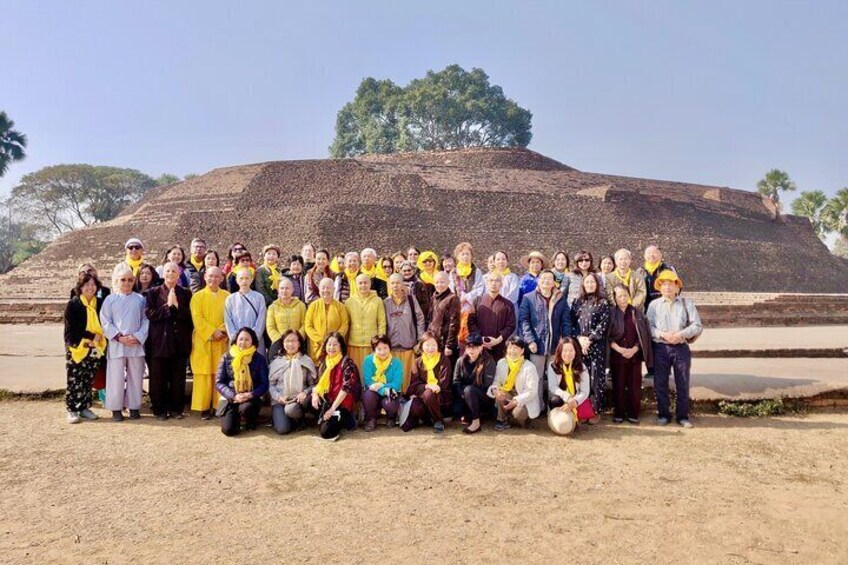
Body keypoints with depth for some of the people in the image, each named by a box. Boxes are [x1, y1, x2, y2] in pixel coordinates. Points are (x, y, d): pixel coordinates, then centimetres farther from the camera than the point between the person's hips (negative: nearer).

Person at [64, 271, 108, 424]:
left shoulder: (100, 304, 6)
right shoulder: (73, 304, -5)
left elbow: (103, 325, 12)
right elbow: (71, 328, -9)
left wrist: (99, 338, -5)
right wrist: (91, 336, -13)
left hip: (94, 349, 4)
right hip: (76, 348, -3)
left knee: (88, 380, 8)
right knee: (74, 380, -1)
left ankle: (84, 407, 18)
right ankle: (72, 410, 6)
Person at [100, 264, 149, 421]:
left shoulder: (140, 299, 6)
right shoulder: (110, 300, 3)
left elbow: (145, 321, 4)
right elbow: (105, 322, -1)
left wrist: (138, 337, -10)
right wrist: (119, 337, -11)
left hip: (136, 344, 1)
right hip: (116, 344, -1)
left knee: (135, 376, 7)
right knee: (116, 377, 1)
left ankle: (134, 406, 18)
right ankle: (116, 408, 12)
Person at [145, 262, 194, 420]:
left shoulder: (186, 293, 9)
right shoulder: (153, 293, 7)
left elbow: (190, 315, 0)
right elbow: (149, 314, -6)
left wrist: (176, 306, -12)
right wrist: (167, 306, -12)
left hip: (180, 342, 1)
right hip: (159, 341, -1)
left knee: (178, 378, 4)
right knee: (158, 378, 2)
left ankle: (176, 408, 15)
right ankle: (159, 410, 12)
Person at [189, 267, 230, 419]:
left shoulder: (227, 296, 10)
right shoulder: (197, 296, 4)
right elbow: (197, 319, -5)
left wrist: (222, 331, -10)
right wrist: (213, 332, -14)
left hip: (221, 342, 2)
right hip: (203, 340, -2)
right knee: (203, 375, -1)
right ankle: (203, 408, 4)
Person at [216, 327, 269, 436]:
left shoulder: (259, 358, 1)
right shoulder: (226, 357, 4)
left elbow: (264, 384, -2)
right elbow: (219, 382, 0)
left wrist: (251, 395, -20)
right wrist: (234, 396, -15)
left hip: (251, 398, -1)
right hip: (230, 398, 1)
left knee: (246, 408, -35)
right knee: (228, 429, -19)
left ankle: (251, 422, 2)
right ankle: (236, 417, 18)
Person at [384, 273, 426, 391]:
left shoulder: (411, 299, 0)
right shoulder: (386, 302, 5)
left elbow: (420, 319, 1)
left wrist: (421, 341, -2)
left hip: (408, 345, -1)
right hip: (391, 345, 1)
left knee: (407, 375, 2)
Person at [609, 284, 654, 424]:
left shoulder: (637, 312, 6)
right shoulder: (611, 313, 0)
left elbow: (643, 334, 4)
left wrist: (634, 349, -9)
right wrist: (619, 349, -15)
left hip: (635, 354, 1)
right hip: (617, 355, -1)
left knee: (635, 385, 3)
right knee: (618, 386, 4)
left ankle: (633, 414, 14)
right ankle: (618, 414, 14)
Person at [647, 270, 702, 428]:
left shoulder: (687, 303, 7)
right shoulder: (654, 305, 6)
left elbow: (697, 326, 0)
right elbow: (649, 326, -1)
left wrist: (681, 334, -14)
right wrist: (663, 334, -17)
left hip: (681, 348, 0)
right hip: (660, 348, 0)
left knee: (683, 384, 3)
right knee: (660, 383, 5)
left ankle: (682, 416, 14)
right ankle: (663, 414, 17)